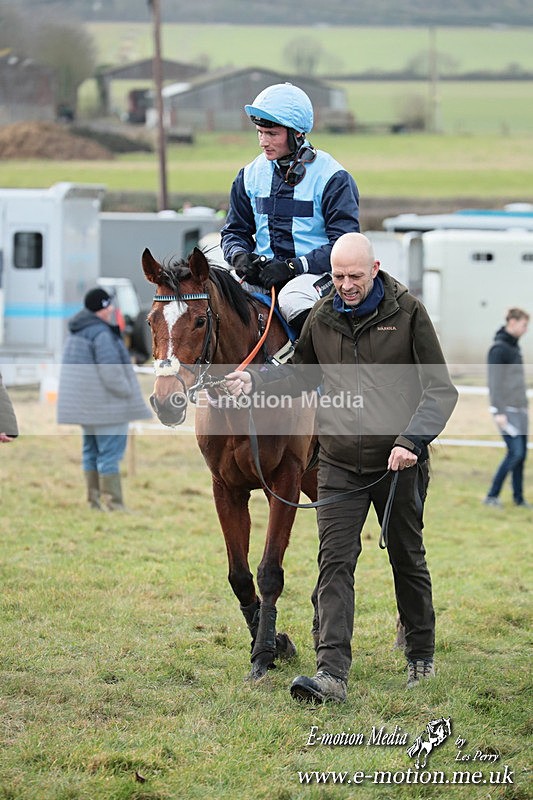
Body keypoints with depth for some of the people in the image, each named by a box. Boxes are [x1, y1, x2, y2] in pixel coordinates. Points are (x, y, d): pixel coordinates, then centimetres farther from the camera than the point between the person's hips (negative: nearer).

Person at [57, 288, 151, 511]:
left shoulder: (77, 332, 13)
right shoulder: (101, 333, -18)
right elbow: (111, 372, -23)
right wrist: (127, 392, -11)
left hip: (86, 404, 10)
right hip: (105, 404, -10)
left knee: (92, 450, 14)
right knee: (110, 452, -8)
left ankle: (95, 498, 18)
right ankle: (112, 503, -9)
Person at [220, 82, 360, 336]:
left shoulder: (332, 178, -5)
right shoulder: (251, 175, 11)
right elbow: (234, 230, 19)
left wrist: (293, 267, -21)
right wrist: (239, 256, -6)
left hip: (317, 275, -5)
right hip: (263, 273, 5)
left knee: (293, 298, -38)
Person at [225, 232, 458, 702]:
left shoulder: (408, 313, -7)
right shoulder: (322, 318, 3)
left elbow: (440, 389, -8)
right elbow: (302, 372, 20)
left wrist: (412, 440, -21)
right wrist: (255, 382, 1)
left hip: (398, 464, -2)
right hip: (340, 464, 2)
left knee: (408, 560, 14)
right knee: (334, 562, -10)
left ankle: (421, 658, 33)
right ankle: (331, 672, -17)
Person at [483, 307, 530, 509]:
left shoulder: (514, 346, 15)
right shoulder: (499, 348, -12)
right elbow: (494, 382, -17)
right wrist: (499, 412, -21)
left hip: (519, 409, 9)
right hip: (507, 410, -9)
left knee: (521, 454, 8)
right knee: (515, 452, -13)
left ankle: (519, 498, 14)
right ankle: (492, 496, -8)